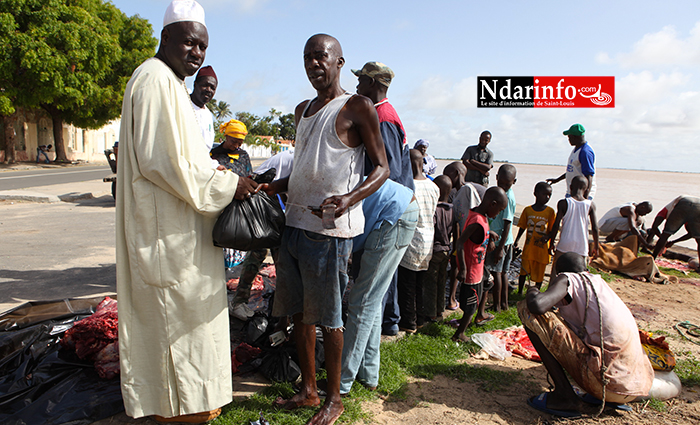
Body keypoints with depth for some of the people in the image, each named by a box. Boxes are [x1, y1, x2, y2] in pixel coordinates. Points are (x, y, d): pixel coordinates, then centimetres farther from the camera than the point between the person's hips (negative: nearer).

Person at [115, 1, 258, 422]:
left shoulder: (171, 83, 17)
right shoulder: (155, 80, -16)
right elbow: (160, 161, -23)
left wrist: (217, 173, 12)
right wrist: (226, 184, -19)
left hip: (176, 225, 11)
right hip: (169, 229, -11)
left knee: (176, 309, 18)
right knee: (178, 309, 1)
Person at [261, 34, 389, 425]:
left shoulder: (357, 107, -4)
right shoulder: (302, 110, 19)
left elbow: (382, 168, -6)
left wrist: (349, 198, -23)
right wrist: (275, 186, 10)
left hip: (330, 227, -7)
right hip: (295, 221, 8)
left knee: (327, 317, 1)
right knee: (299, 312, 12)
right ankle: (309, 390, 28)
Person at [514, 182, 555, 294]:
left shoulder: (550, 211, -5)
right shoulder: (527, 210, -2)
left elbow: (552, 231, -2)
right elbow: (522, 227, 7)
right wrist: (516, 241, 2)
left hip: (543, 248, -1)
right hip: (528, 247, 1)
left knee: (539, 273, 9)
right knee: (524, 271, 3)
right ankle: (519, 292, 21)